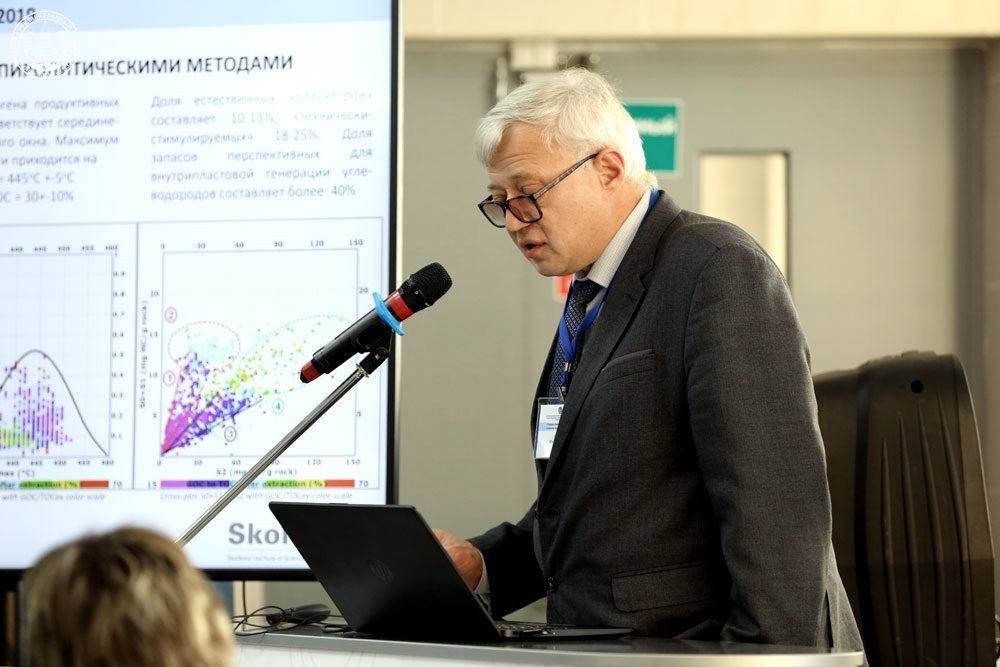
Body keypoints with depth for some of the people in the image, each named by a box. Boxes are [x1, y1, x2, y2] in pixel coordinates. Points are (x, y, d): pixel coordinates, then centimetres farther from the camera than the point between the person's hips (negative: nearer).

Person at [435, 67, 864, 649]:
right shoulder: (589, 300, 17)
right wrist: (478, 565, 7)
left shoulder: (720, 273, -10)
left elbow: (775, 506, -17)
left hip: (702, 646, -8)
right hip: (619, 656, 8)